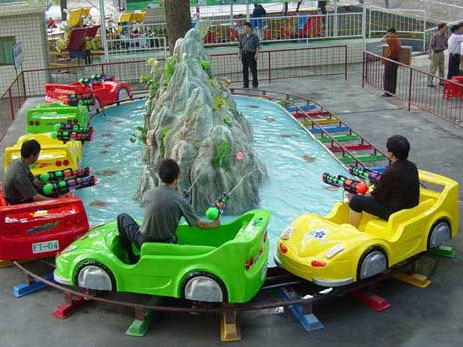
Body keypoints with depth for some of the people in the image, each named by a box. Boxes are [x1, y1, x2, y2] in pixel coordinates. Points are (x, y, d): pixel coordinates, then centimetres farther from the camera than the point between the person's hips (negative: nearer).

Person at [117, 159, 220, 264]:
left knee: (122, 217, 21)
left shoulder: (148, 194, -9)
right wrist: (215, 224, 15)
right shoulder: (181, 202, -14)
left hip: (143, 242, -1)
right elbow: (199, 224, -6)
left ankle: (131, 259, 24)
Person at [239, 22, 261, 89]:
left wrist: (256, 54, -11)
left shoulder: (254, 36, -3)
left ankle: (255, 84, 6)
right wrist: (240, 53, 10)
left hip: (251, 54, -5)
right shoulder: (242, 36, 11)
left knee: (253, 69, -3)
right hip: (244, 54, 5)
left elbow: (258, 45, -3)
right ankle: (245, 84, 14)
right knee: (245, 70, 7)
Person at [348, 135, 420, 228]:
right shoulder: (412, 166, -1)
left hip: (394, 213, -9)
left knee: (356, 201, -3)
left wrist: (364, 195, 5)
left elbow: (377, 196, -13)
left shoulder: (390, 172, -25)